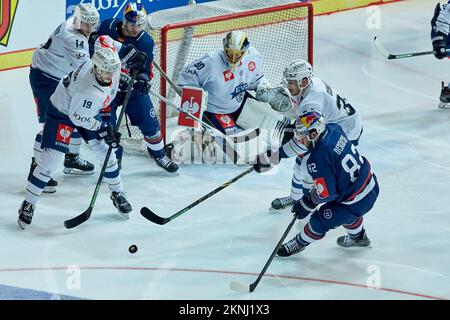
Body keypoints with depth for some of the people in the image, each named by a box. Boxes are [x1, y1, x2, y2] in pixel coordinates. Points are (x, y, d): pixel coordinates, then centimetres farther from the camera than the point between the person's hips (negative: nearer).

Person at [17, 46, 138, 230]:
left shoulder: (111, 64, -21)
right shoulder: (88, 90, -41)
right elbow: (77, 117, -29)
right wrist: (103, 129, -23)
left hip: (87, 110, 8)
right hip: (62, 111, -8)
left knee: (105, 151, 8)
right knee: (50, 159, -11)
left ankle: (117, 194, 25)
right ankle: (28, 204, 1)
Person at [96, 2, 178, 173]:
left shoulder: (146, 41, -11)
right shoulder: (107, 28, -13)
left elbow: (145, 69, -8)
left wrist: (143, 79, -27)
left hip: (132, 85, 1)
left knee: (149, 122, 1)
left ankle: (159, 154, 22)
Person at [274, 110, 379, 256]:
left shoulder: (318, 159, -29)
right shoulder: (333, 129, -7)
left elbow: (325, 193, -22)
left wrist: (306, 204, -5)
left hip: (356, 202, -8)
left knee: (319, 221, 11)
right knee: (346, 210, 38)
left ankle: (299, 243, 35)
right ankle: (358, 237, 60)